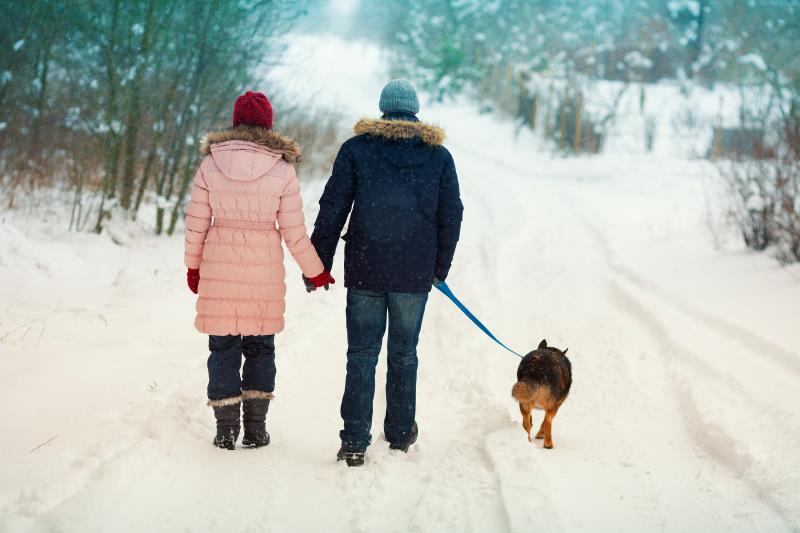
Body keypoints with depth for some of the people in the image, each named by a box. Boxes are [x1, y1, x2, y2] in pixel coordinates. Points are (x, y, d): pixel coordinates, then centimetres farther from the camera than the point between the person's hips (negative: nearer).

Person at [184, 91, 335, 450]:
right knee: (259, 345, 12)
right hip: (264, 267, 0)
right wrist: (315, 271, 10)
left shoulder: (210, 164, -2)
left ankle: (226, 430, 10)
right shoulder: (282, 168, -5)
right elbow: (294, 232, -3)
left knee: (223, 346, 8)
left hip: (219, 266, 1)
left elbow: (196, 222, 1)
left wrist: (193, 265, 16)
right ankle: (255, 430, 14)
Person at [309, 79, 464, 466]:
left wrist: (319, 264, 4)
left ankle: (354, 442, -2)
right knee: (403, 355, 13)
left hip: (364, 270, -1)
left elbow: (332, 210, -3)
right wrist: (440, 268, 17)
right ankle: (400, 436, 22)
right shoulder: (439, 156, 4)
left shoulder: (356, 149, -1)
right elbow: (450, 216, 6)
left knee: (361, 355, 4)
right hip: (414, 274, 1)